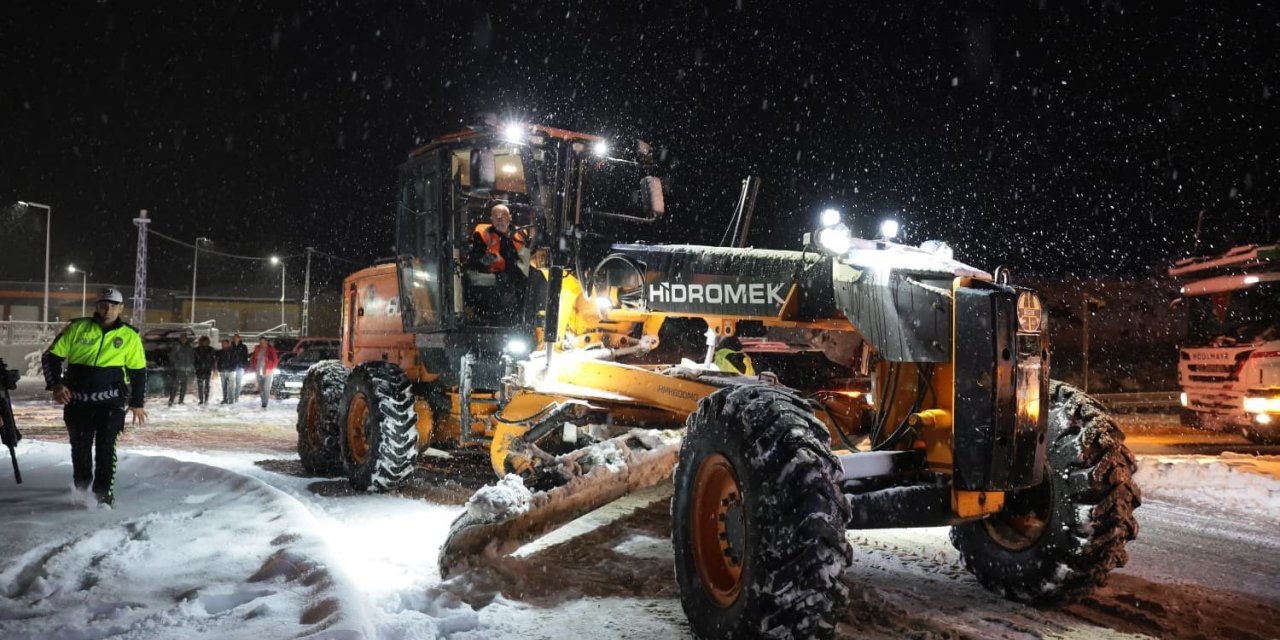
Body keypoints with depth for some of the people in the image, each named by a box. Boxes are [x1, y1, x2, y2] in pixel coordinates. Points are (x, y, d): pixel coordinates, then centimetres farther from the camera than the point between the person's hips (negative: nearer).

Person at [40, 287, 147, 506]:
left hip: (111, 400, -1)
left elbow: (138, 371, 10)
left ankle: (104, 492, -1)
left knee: (105, 446, -8)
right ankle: (81, 488, 32)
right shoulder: (77, 329, 1)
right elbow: (52, 356, 6)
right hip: (78, 399, 1)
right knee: (80, 447, 11)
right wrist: (56, 384, -7)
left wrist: (137, 403, 10)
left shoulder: (130, 337, 2)